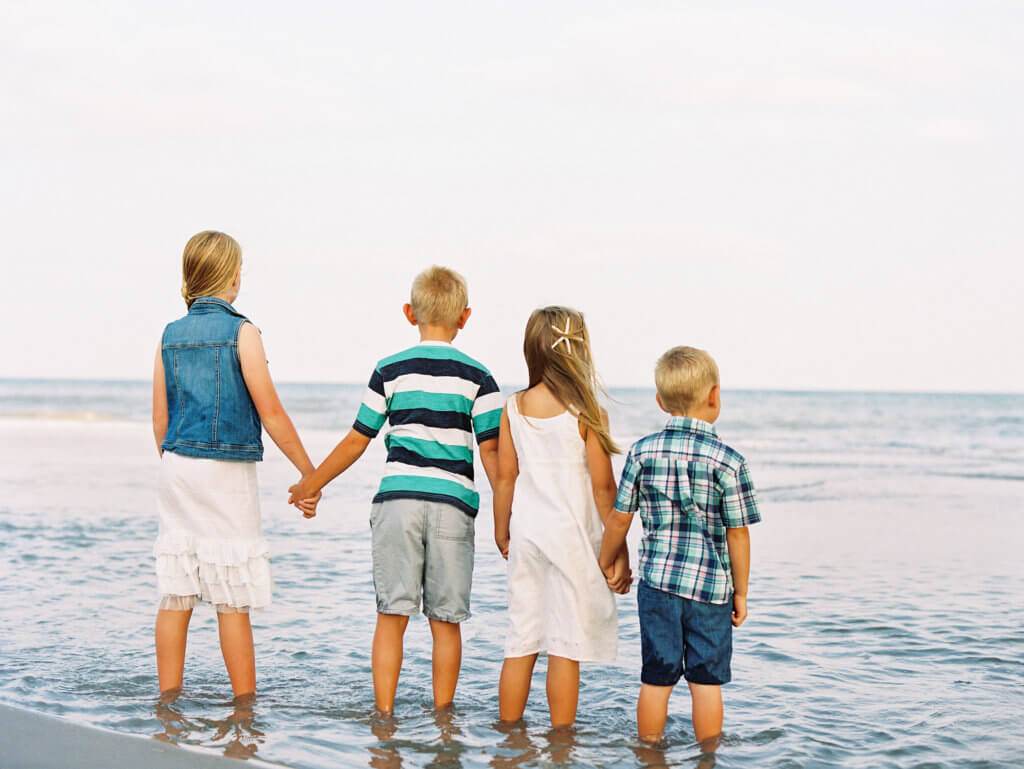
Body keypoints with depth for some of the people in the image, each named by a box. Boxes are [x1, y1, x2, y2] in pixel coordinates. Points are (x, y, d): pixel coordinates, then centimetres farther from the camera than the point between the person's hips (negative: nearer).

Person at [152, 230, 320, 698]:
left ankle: (169, 701, 12)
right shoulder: (241, 332, -7)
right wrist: (309, 473, -2)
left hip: (177, 468, 5)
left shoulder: (171, 335, 7)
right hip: (227, 471, -5)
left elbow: (160, 420, 10)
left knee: (176, 596, 8)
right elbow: (271, 413, -8)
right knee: (234, 601, 0)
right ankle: (245, 706, 5)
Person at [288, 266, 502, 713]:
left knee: (392, 614, 3)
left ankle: (384, 713, 2)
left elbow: (357, 441, 8)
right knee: (446, 620, 6)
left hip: (397, 497, 0)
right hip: (453, 502, 0)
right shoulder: (476, 377, 5)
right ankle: (442, 715, 12)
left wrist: (312, 484, 21)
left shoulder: (390, 371, 6)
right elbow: (491, 451, 0)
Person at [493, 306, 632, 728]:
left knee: (521, 643, 12)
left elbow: (505, 477, 5)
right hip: (572, 535, -4)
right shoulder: (587, 414, -11)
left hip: (527, 531, 4)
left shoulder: (513, 408, 1)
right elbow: (603, 488, -9)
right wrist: (619, 550, -2)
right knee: (566, 646, 2)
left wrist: (502, 533, 18)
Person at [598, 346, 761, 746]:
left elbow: (619, 519, 3)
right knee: (707, 681, 7)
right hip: (712, 587, -2)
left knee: (656, 678, 8)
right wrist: (740, 592, 5)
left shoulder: (642, 452, -2)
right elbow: (738, 534, -5)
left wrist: (605, 565, 19)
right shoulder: (729, 462, -8)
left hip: (657, 580, 2)